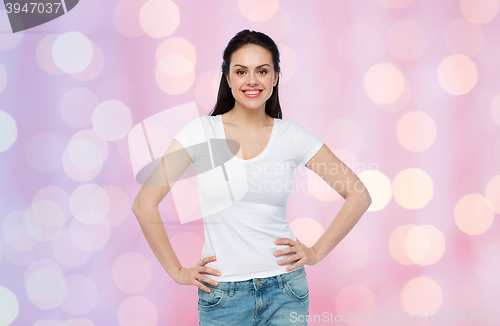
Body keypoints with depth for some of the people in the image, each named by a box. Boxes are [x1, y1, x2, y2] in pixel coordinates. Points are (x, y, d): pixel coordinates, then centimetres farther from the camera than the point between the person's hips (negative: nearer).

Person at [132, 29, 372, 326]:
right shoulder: (202, 132, -5)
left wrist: (317, 252, 1)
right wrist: (177, 271, -4)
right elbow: (144, 204, -6)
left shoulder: (292, 136, 0)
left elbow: (358, 195, 5)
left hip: (284, 289, 1)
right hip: (222, 294, -1)